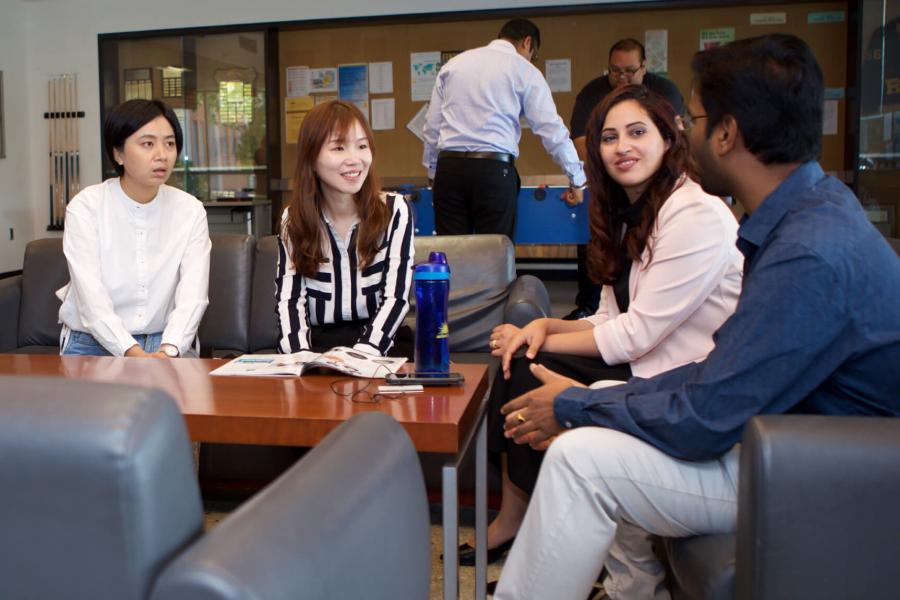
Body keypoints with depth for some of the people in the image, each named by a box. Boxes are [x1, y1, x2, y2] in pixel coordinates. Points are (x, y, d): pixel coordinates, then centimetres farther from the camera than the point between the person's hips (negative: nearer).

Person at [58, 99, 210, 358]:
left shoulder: (190, 210, -1)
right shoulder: (85, 207, -7)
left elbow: (193, 294, -13)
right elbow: (91, 298, -17)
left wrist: (168, 350, -31)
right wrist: (133, 354, -32)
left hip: (167, 343, 1)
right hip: (93, 342, -1)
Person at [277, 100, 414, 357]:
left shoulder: (394, 211, 2)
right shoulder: (294, 220, 6)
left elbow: (396, 297, -5)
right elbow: (289, 300, 0)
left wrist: (361, 356, -21)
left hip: (379, 348, -1)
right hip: (316, 347, 1)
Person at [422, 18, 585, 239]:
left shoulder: (454, 63, 18)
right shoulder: (524, 70, 7)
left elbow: (432, 125, 17)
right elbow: (551, 129, 4)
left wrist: (432, 170, 26)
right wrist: (577, 179, 11)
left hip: (449, 168, 3)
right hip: (494, 170, -3)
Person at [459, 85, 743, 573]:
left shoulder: (697, 216, -18)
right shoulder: (629, 214, 11)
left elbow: (636, 335, -20)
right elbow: (613, 321, 10)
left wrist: (542, 341, -12)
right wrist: (545, 326, -8)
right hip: (642, 368, 9)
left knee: (530, 371, -15)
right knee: (520, 364, -6)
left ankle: (515, 518, 7)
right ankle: (511, 518, 4)